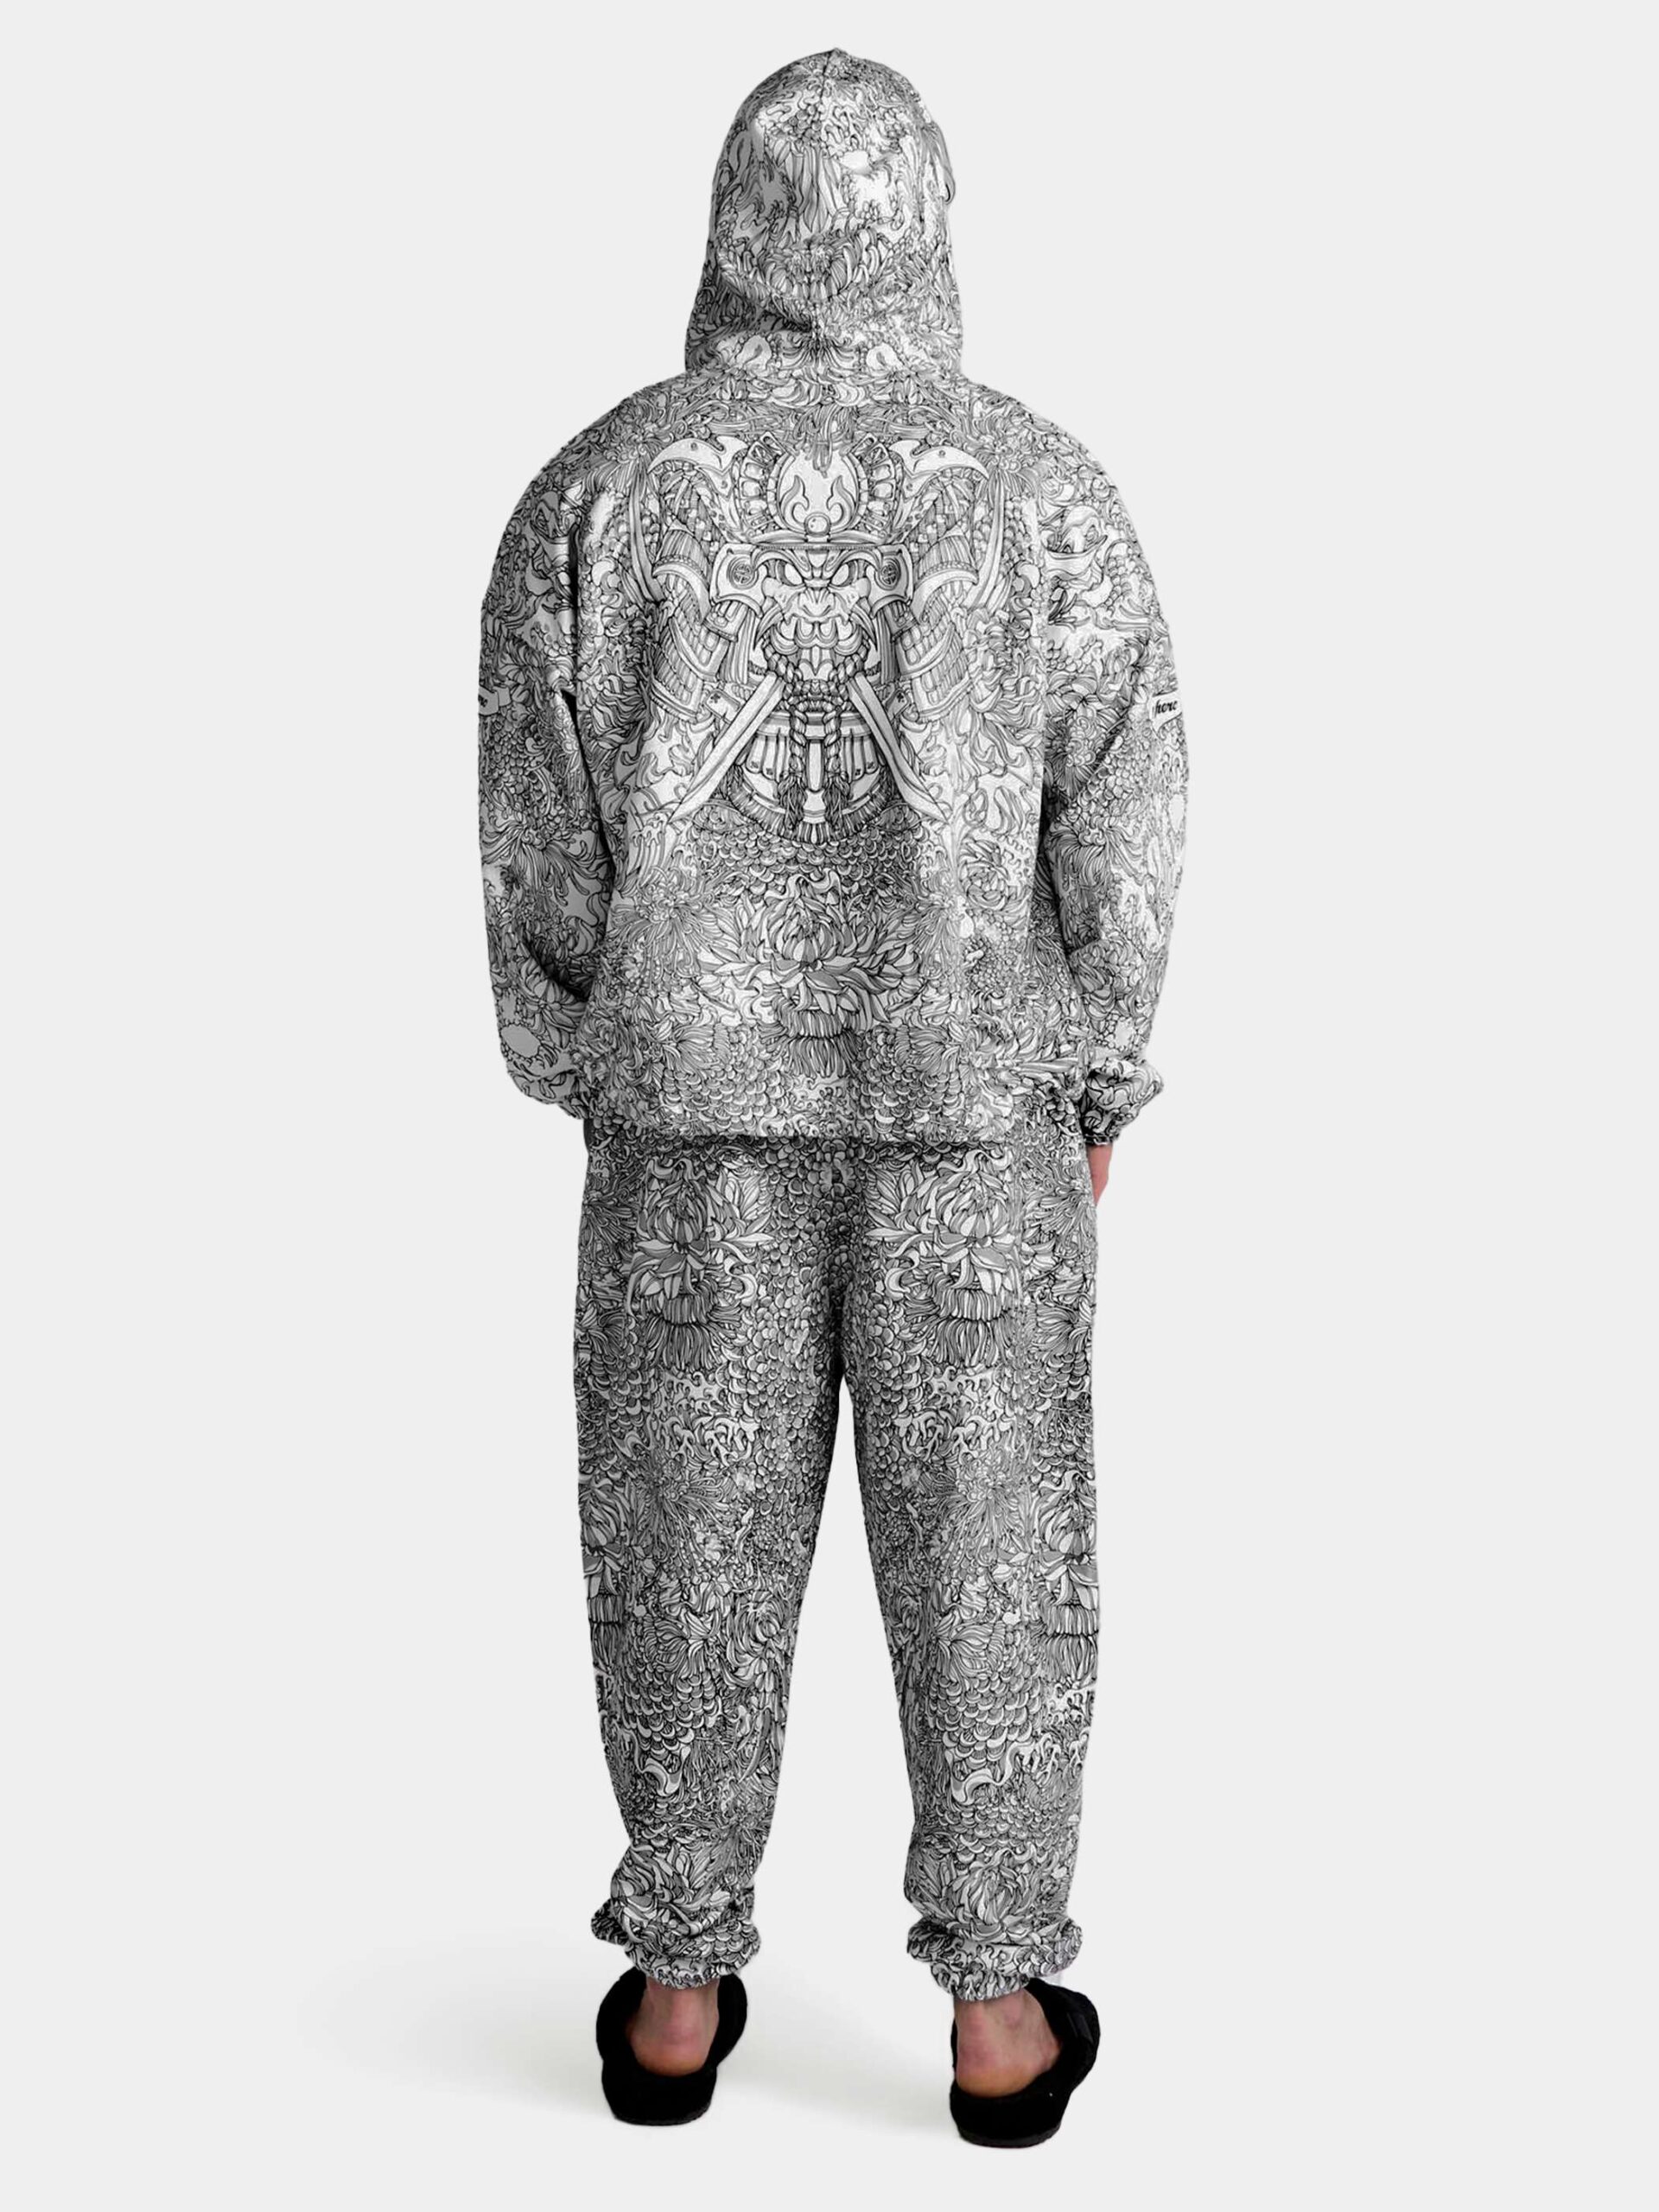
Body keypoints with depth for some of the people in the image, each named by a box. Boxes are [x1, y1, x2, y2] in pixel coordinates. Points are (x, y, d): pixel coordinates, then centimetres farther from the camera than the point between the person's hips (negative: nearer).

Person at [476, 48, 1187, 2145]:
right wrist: (1100, 1090, 7)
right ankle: (998, 2013, 19)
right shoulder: (1042, 487, -5)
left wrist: (580, 1080, 10)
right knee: (984, 1549, 9)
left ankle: (679, 1991, 23)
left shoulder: (600, 486, -4)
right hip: (968, 1104, 0)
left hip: (696, 1100, 1)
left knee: (695, 1537, 12)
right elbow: (1121, 828, -5)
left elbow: (538, 834, -3)